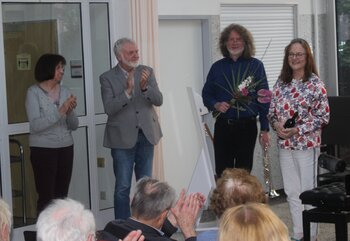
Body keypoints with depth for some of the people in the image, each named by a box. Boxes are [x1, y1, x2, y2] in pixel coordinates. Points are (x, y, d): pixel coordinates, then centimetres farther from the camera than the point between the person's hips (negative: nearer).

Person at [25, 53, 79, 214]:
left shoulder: (65, 91, 8)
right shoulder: (34, 92, -5)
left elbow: (74, 126, 9)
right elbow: (35, 125, -17)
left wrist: (70, 111, -10)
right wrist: (59, 112, -23)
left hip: (66, 148, 5)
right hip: (43, 150, -5)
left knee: (62, 196, 5)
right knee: (46, 197, -5)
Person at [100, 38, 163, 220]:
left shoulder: (147, 72, 4)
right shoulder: (108, 78, -5)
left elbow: (159, 100, -4)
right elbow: (109, 108, -15)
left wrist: (145, 87, -22)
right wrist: (127, 91, -26)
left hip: (146, 135, 4)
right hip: (123, 138, -3)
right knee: (123, 187, 0)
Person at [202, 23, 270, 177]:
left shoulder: (255, 66, 1)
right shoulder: (217, 67, 9)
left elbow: (264, 99, -1)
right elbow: (206, 94, 13)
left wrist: (264, 129, -5)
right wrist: (216, 105, -9)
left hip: (247, 126, -2)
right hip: (223, 126, 2)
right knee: (222, 172, 2)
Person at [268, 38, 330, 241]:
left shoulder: (315, 83, -8)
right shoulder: (281, 83, 7)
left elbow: (324, 116, -9)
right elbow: (272, 112, 12)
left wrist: (298, 130, -17)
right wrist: (277, 125, -10)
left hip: (307, 145, -5)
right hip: (285, 145, 5)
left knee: (308, 191, 2)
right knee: (292, 192, 10)